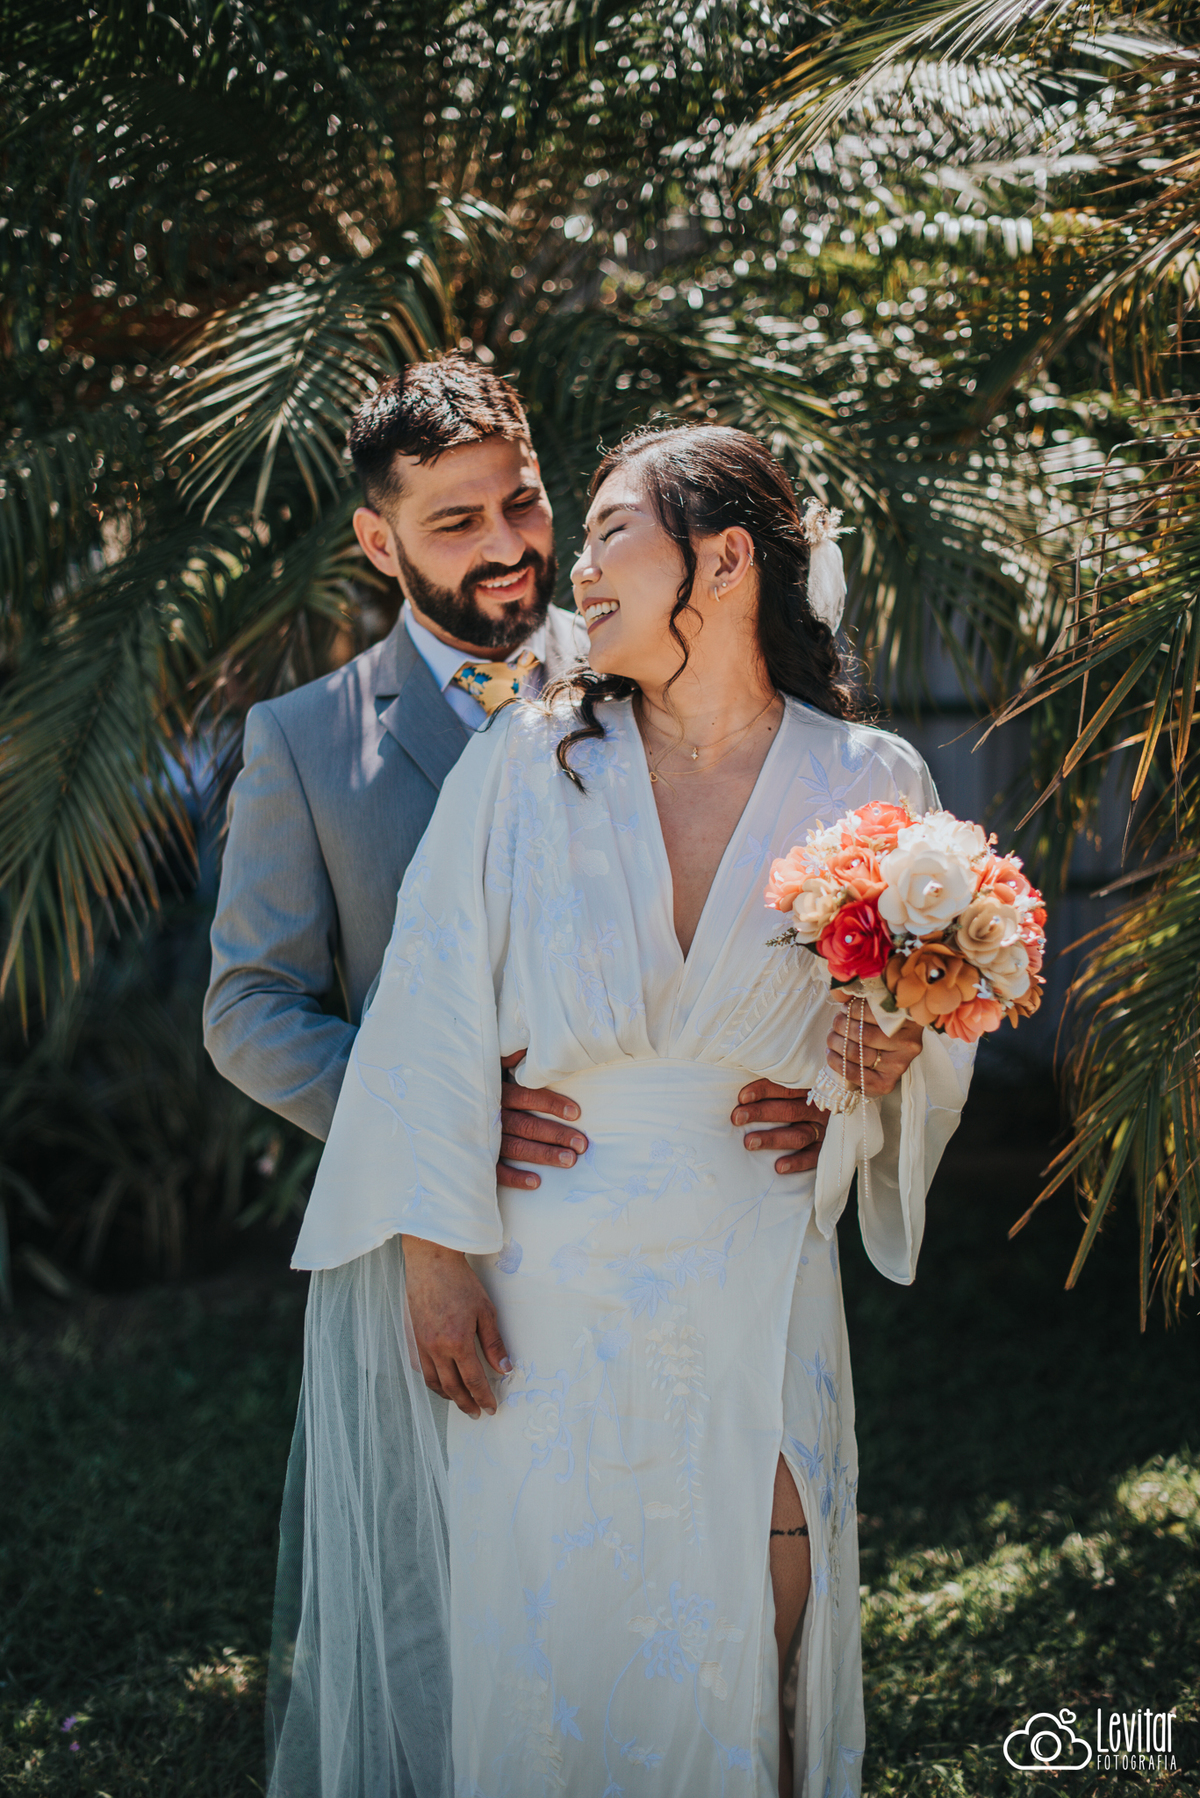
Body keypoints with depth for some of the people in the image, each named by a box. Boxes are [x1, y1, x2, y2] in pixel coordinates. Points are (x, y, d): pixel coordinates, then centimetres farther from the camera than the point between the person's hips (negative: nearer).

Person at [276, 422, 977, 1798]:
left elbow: (933, 1020, 12)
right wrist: (433, 1256, -7)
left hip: (758, 1302, 1)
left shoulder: (868, 786, 0)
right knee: (541, 1654, 5)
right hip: (544, 1295, 0)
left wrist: (894, 1064, -12)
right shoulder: (527, 764, -2)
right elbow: (436, 1015, -3)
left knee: (742, 1658, 6)